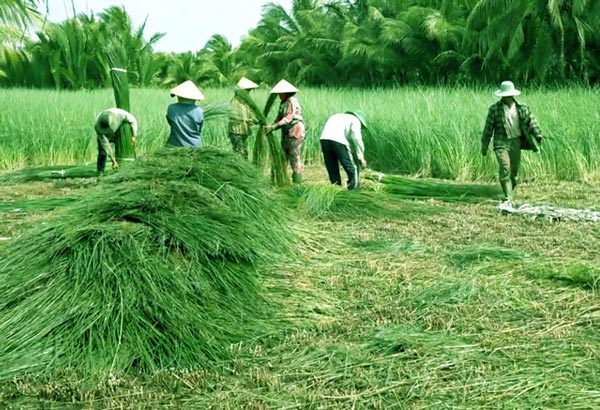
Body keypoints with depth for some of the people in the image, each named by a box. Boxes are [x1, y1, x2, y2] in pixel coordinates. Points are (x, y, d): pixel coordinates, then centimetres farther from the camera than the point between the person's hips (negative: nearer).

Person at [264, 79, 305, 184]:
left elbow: (288, 118, -20)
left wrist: (273, 127, -23)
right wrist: (270, 126, -5)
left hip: (295, 131, -9)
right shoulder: (282, 103, 14)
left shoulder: (292, 101, -13)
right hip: (286, 132, 9)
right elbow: (279, 117, 12)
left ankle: (297, 182, -6)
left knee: (295, 157, -8)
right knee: (285, 155, 9)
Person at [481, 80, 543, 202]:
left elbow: (531, 122, 4)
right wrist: (484, 145, 4)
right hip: (501, 143, -3)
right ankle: (508, 197, -16)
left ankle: (510, 191, 28)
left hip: (516, 143, 3)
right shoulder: (494, 109, -1)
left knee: (514, 170, 7)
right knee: (505, 169, -17)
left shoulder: (522, 108, 6)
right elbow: (488, 127, 2)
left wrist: (538, 135, -13)